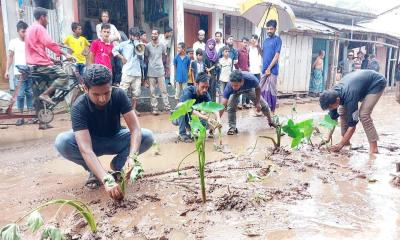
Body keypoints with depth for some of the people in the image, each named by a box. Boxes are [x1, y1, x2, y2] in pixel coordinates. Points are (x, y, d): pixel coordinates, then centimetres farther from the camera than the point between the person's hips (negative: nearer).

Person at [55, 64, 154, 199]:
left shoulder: (119, 95, -25)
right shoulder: (79, 107, -31)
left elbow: (135, 129, -29)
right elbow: (86, 149, -41)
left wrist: (132, 157, -48)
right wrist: (107, 180, -54)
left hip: (115, 140, 1)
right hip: (92, 142, -1)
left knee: (147, 137, -26)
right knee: (62, 142, -32)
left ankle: (117, 164, -2)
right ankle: (94, 171, -7)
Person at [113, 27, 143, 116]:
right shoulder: (124, 44, 6)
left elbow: (141, 58, 12)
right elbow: (114, 50, 1)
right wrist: (122, 57, -6)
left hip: (137, 72, 3)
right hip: (127, 72, -3)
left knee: (136, 92, 6)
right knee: (123, 90, -7)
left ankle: (134, 109, 17)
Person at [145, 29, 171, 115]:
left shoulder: (162, 45, 2)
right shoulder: (147, 46, -2)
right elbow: (145, 57, 5)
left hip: (160, 70, 1)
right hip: (151, 71, -1)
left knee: (163, 89, 3)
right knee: (152, 91, 3)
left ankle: (167, 106, 10)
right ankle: (154, 108, 10)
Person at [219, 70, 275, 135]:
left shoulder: (251, 79, -45)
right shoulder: (229, 87, -44)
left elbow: (258, 88, -19)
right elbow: (223, 105, -45)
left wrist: (258, 102, -15)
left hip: (249, 88, 1)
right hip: (235, 92, -1)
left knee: (263, 104, 9)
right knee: (231, 106, -26)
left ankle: (270, 122, 36)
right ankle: (232, 127, -8)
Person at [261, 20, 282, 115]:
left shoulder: (277, 39, -5)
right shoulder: (266, 40, 16)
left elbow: (277, 55, -12)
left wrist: (269, 68, -15)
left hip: (272, 70, -7)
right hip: (264, 69, 7)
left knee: (272, 90, -4)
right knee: (263, 90, 10)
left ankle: (272, 111, 4)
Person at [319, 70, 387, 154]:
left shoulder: (350, 97, -39)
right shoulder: (333, 94, -19)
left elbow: (352, 124, -32)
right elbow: (333, 117, -7)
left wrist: (341, 144, -28)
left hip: (376, 83, -7)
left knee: (363, 114, -23)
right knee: (342, 111, -3)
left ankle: (374, 147, -15)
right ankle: (346, 140, 8)